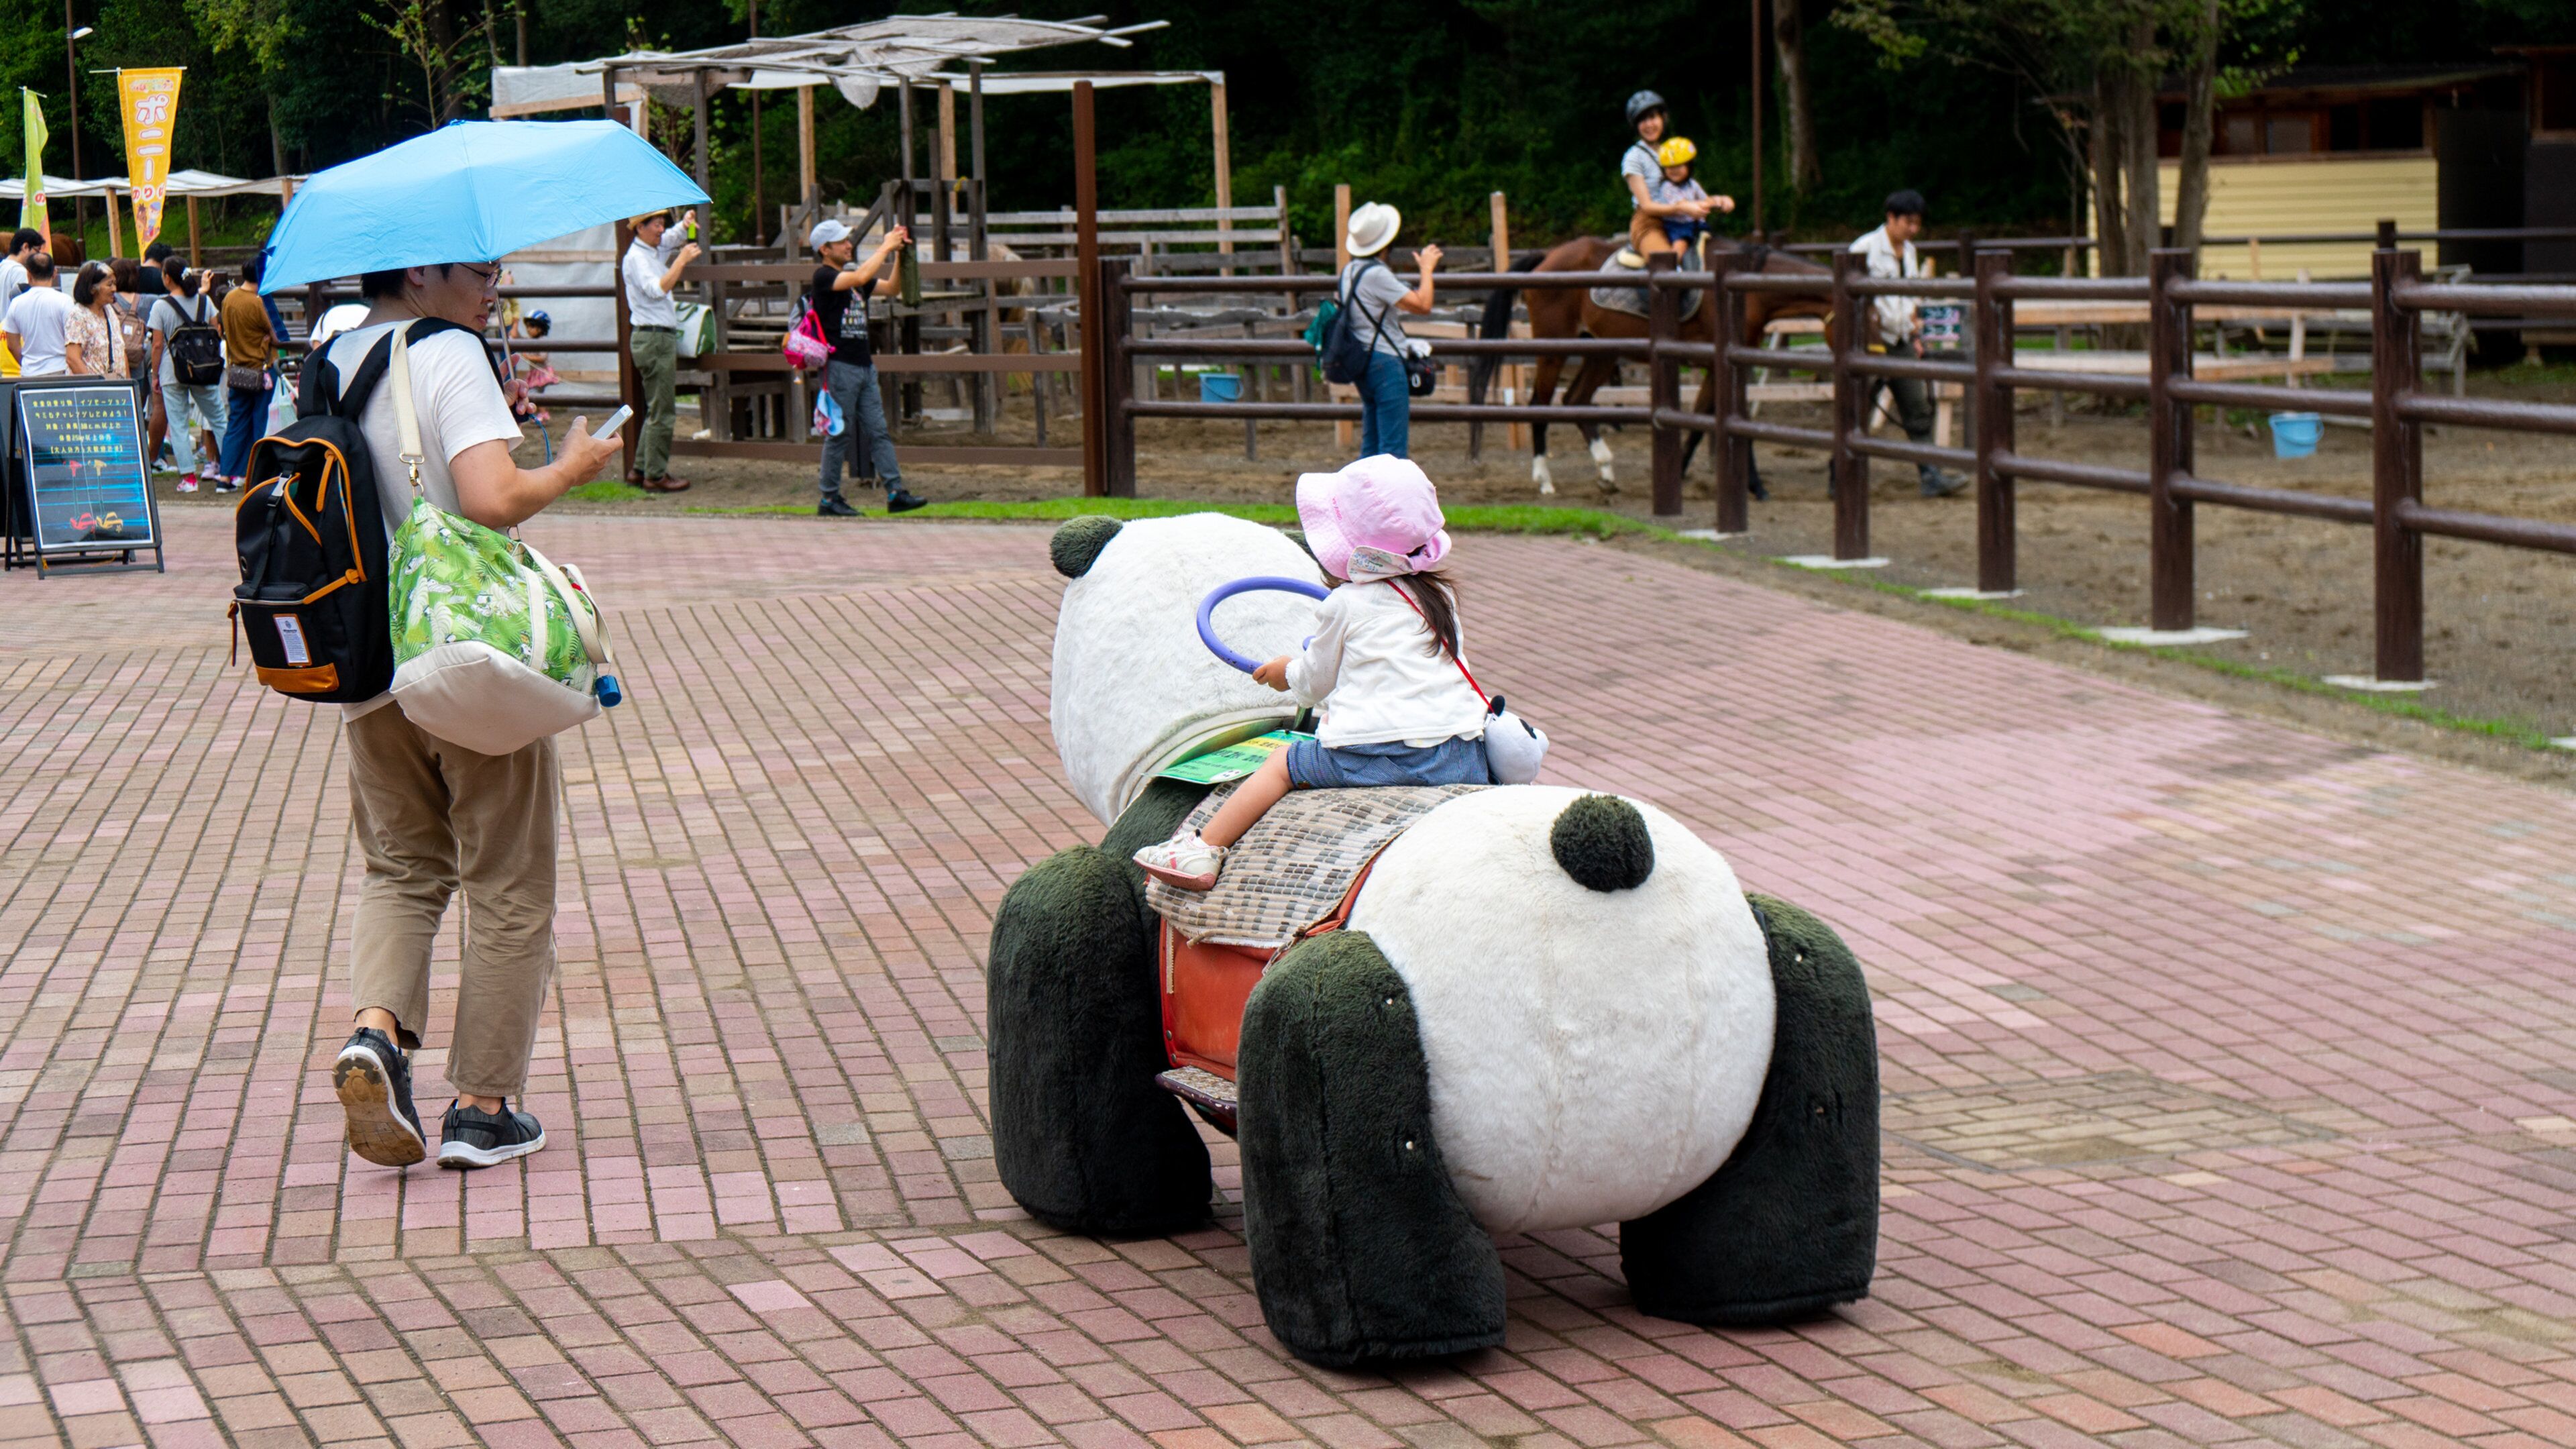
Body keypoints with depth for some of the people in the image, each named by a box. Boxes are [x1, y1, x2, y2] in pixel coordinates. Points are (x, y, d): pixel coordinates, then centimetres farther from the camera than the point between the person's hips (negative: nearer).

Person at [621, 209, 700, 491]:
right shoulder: (636, 257, -11)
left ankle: (641, 470, 19)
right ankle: (655, 475, -5)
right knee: (662, 412, -8)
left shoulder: (654, 254, 18)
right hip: (652, 338, -10)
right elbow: (657, 289, -25)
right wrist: (681, 260, -24)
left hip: (664, 338, 10)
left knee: (657, 410, 14)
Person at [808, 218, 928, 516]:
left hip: (864, 365, 8)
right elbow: (860, 278, -25)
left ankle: (896, 492, 2)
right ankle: (829, 499, 4)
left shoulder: (852, 275, 16)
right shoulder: (823, 277, -9)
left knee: (879, 431, 3)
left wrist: (900, 255, 2)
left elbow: (891, 288, 14)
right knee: (840, 434, -3)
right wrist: (886, 248, -18)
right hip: (839, 365, -8)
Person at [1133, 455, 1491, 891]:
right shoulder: (1441, 596, 17)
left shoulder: (1344, 605, 1)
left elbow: (1314, 683, 12)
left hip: (1376, 753, -4)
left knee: (1281, 766, 8)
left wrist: (1287, 672, 37)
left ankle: (1205, 850, 3)